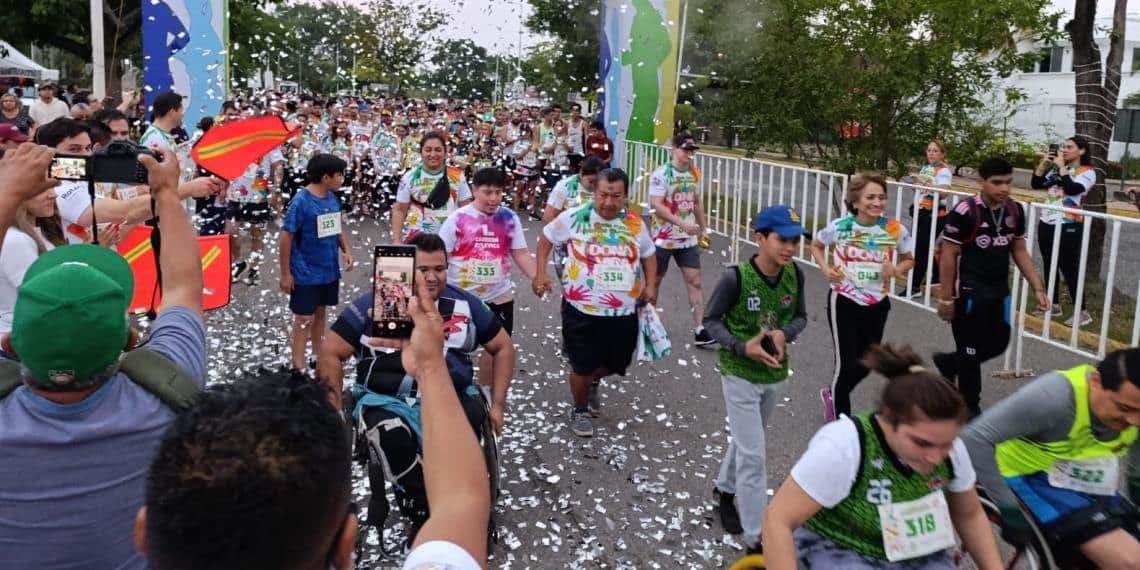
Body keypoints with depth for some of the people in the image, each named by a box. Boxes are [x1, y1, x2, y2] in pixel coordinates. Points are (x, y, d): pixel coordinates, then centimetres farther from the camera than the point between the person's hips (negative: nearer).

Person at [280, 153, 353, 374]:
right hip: (306, 273, -7)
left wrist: (346, 250, -1)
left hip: (329, 270, 7)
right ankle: (298, 366, 7)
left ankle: (318, 356, 31)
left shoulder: (332, 198, 3)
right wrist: (285, 273, -14)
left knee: (320, 313, 18)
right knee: (304, 319, 0)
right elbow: (286, 236, -15)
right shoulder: (301, 201, -18)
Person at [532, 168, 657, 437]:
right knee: (582, 367, 5)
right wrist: (540, 273, -3)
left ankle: (594, 382, 52)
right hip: (582, 310, -3)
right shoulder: (573, 218, -8)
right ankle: (579, 410, 34)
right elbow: (546, 238, 6)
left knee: (616, 363, 16)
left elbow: (648, 254, 17)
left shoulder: (635, 223, 2)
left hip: (624, 312, 4)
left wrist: (650, 285, 2)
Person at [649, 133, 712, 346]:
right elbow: (656, 205, -21)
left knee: (695, 281, -3)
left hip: (688, 239, 5)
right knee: (655, 280, 10)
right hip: (663, 238, -5)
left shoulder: (694, 173, 7)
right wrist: (681, 223, -28)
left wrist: (703, 227, 17)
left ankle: (699, 330, -4)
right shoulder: (661, 173, -13)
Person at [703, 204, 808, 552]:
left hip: (776, 374, 5)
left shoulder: (795, 275, -9)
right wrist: (742, 347, -27)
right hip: (740, 374, -5)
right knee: (753, 455, -3)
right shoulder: (736, 277, -23)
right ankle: (757, 539, 7)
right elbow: (711, 320, -13)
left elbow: (800, 316, 6)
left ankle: (724, 489, 51)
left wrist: (784, 334, -16)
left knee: (746, 440, 25)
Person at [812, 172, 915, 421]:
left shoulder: (895, 230, -9)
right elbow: (816, 245, 9)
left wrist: (895, 271, -13)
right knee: (846, 364, -2)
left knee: (866, 363, 15)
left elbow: (909, 259, 8)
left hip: (877, 304, 3)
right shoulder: (840, 226, -11)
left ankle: (832, 395, 44)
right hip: (844, 302, -3)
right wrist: (826, 269, -8)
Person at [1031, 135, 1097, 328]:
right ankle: (1054, 305, 26)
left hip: (1068, 227, -7)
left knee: (1069, 270, -6)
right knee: (1049, 267, 13)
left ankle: (1082, 312, 3)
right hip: (1046, 224, 7)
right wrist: (1043, 163, -1)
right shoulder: (1056, 168, 10)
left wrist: (1062, 167, -15)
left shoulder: (1087, 172, -7)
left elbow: (1072, 189, -23)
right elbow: (1036, 184, 9)